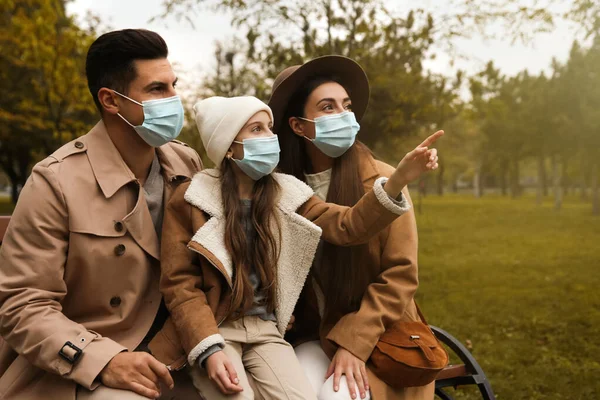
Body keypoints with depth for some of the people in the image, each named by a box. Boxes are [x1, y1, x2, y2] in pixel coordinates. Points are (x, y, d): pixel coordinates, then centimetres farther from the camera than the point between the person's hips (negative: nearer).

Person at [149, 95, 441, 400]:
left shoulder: (285, 194, 6)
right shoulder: (191, 199, -5)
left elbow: (346, 226, -5)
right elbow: (180, 284, -6)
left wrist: (398, 180, -20)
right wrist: (209, 350, -19)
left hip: (265, 329, 3)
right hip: (212, 329, -3)